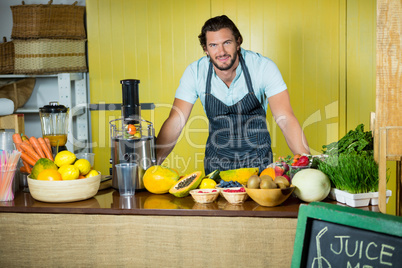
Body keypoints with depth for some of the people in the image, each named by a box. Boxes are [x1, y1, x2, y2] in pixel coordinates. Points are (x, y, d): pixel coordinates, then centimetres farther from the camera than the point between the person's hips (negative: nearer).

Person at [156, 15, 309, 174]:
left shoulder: (263, 67, -16)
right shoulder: (195, 73, -11)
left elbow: (285, 119, -19)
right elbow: (175, 123, -9)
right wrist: (153, 164, -20)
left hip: (258, 162, -1)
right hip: (216, 164, 1)